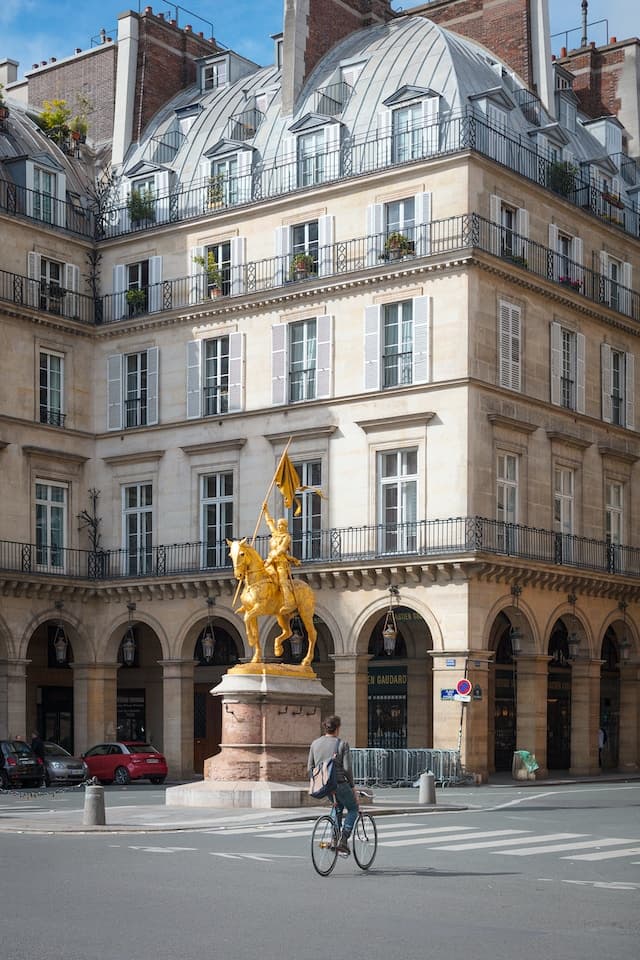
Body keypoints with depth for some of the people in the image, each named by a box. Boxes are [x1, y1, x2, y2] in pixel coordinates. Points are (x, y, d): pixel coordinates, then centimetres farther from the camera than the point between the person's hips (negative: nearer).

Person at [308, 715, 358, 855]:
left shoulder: (315, 743, 7)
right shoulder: (342, 744, -7)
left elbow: (310, 767, 9)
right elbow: (347, 768, -11)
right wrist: (352, 786, 0)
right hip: (339, 783, -5)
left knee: (338, 805, 32)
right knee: (353, 809, 17)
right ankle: (343, 840, 0)